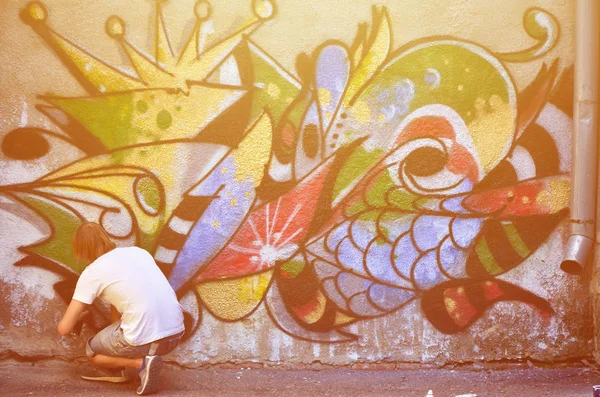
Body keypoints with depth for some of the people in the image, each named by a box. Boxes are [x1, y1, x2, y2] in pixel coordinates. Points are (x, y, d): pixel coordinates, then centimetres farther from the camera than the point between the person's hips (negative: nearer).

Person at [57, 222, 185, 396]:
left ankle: (142, 363, 1)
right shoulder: (138, 251, 14)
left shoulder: (91, 273, 0)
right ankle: (114, 369, 29)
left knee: (91, 352, 24)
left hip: (144, 340, -6)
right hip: (176, 333, 6)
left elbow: (64, 329, 1)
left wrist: (77, 315, 25)